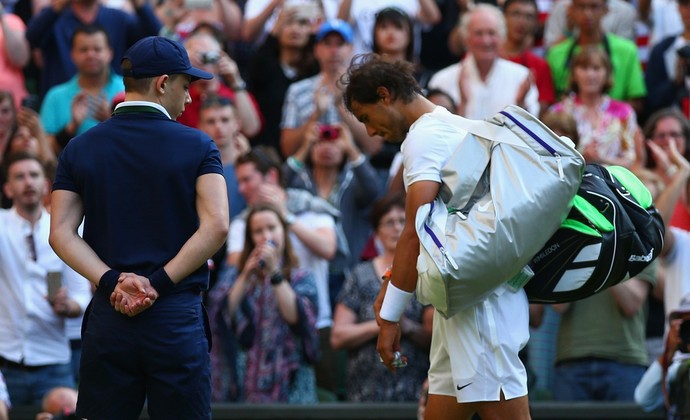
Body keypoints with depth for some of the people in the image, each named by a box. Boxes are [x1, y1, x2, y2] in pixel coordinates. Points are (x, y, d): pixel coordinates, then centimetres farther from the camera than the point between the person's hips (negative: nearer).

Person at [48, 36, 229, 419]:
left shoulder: (80, 149, 8)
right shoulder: (197, 146, 0)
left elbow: (61, 233, -2)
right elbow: (216, 226, -12)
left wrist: (111, 281, -9)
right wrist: (159, 283, -12)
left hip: (108, 316, 3)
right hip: (177, 316, -2)